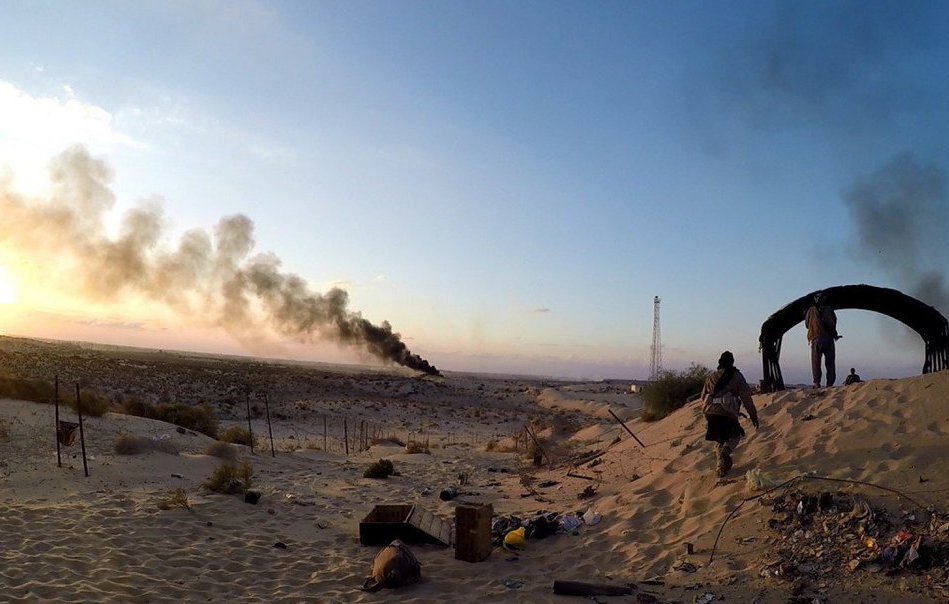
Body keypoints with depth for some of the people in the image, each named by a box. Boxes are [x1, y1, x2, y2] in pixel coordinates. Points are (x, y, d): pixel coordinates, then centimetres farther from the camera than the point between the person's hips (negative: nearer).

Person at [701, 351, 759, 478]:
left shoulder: (711, 376, 16)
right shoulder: (737, 376, 7)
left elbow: (703, 396, 21)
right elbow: (746, 398, 3)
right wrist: (753, 415, 8)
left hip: (710, 412, 3)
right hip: (728, 413, -3)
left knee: (719, 440, 19)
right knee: (735, 436, 18)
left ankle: (722, 464, 5)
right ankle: (725, 450, -10)